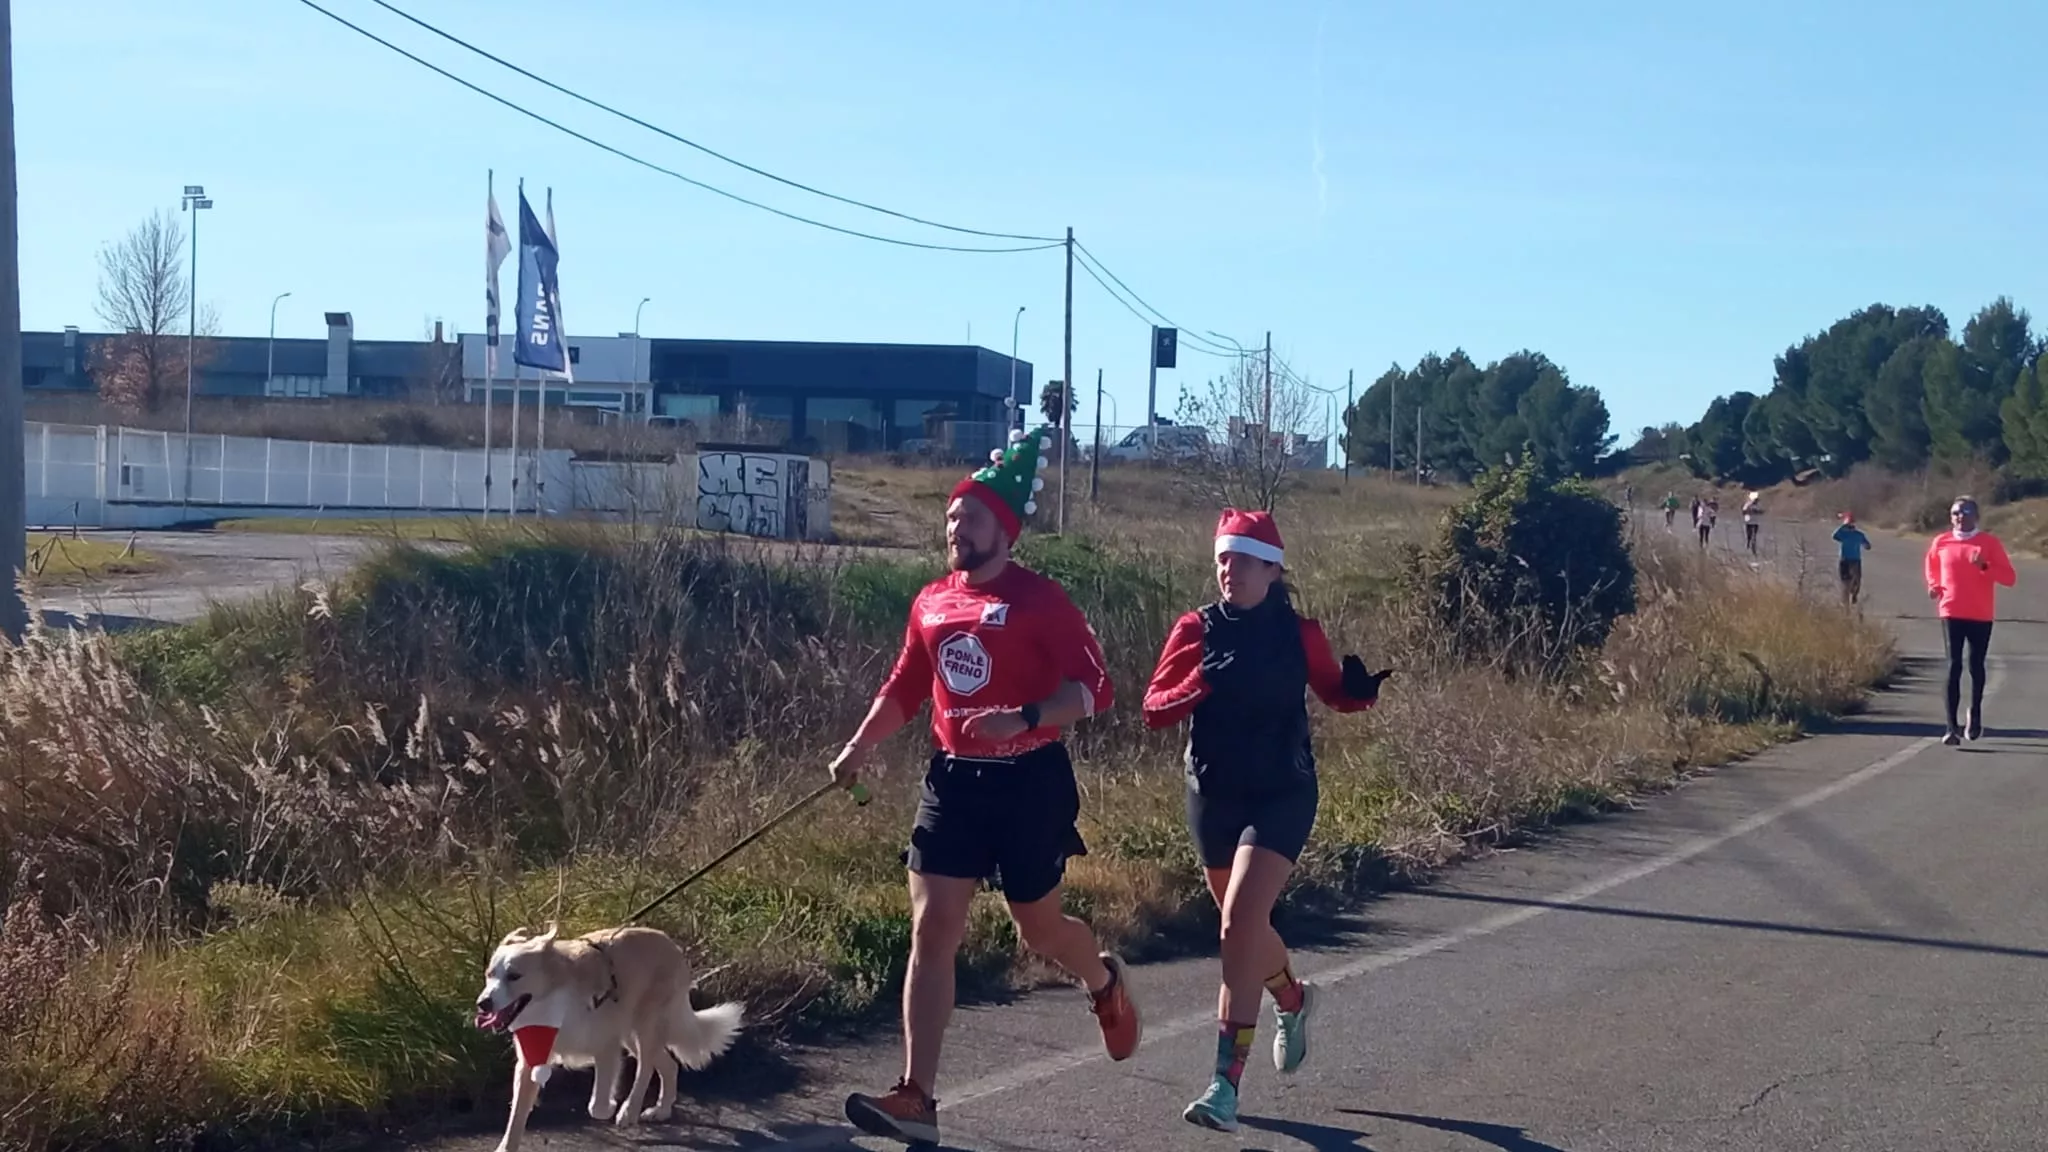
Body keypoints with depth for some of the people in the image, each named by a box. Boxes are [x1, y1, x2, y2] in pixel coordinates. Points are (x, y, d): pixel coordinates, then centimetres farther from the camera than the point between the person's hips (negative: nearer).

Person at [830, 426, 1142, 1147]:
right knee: (931, 931, -5)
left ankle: (1107, 984, 48)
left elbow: (1093, 688, -15)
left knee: (1037, 927, 11)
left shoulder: (1039, 600, -11)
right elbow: (905, 688, 19)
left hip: (1029, 783, -5)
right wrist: (858, 749, 10)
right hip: (953, 781, 5)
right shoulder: (931, 602, 7)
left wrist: (1025, 719, -29)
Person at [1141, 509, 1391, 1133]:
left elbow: (1334, 692, 9)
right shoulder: (1196, 629, -3)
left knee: (1239, 926, -17)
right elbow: (1153, 709, -8)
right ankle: (1293, 999, 52)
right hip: (1214, 795, 3)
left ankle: (1227, 1081, -15)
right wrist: (1200, 684, -26)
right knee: (1245, 924, 19)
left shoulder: (1299, 632, -5)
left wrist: (1361, 689, -13)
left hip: (1282, 796, -3)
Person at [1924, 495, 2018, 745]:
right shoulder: (1941, 542, 3)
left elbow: (2010, 578, -6)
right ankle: (1952, 727, -10)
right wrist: (1934, 585, 3)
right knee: (1954, 666, -7)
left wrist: (1985, 567, -22)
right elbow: (1932, 568, 23)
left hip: (1981, 616, 0)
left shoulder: (1990, 543, -3)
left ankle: (1975, 713, 33)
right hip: (1952, 613, 1)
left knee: (1976, 666, 8)